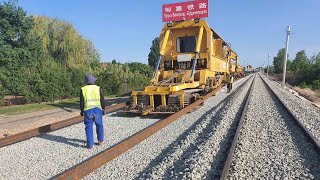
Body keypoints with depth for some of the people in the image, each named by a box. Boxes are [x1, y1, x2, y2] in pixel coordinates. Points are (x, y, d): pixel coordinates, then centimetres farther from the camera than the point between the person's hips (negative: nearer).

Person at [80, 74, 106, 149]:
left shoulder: (83, 89, 0)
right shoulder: (98, 88, -1)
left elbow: (81, 102, 1)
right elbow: (102, 100, 0)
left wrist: (81, 111, 11)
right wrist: (103, 109, 10)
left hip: (88, 110, 0)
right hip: (97, 109, 0)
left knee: (89, 127, 4)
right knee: (99, 125, 16)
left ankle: (90, 144, 5)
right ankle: (100, 140, 28)